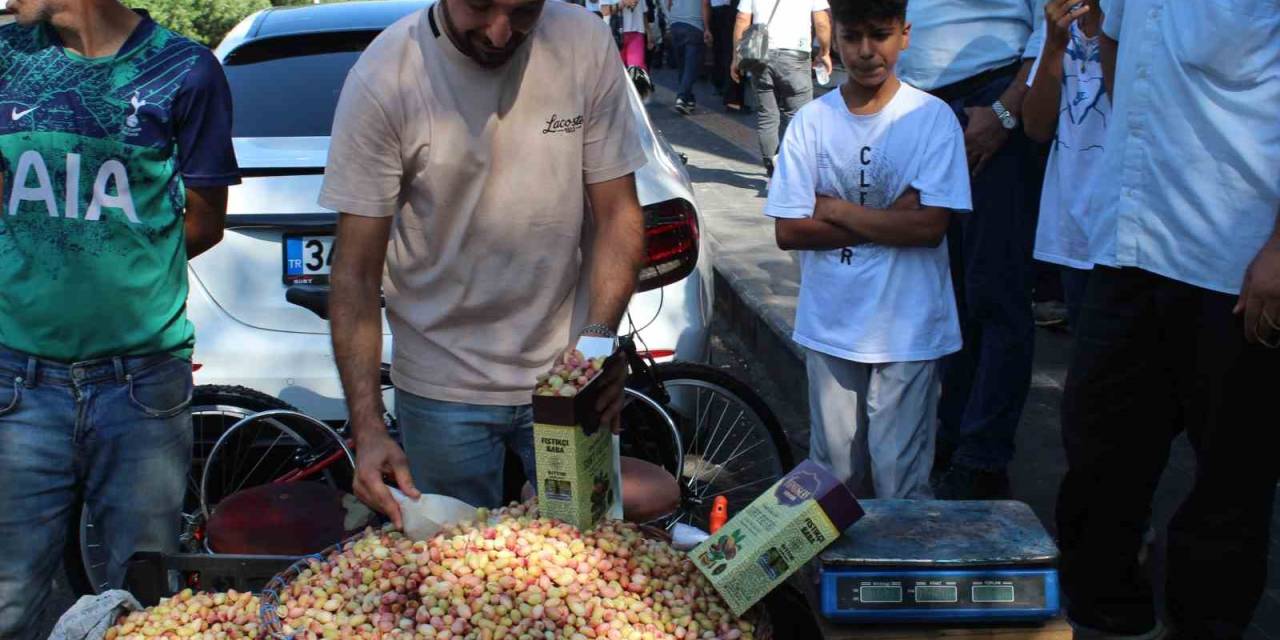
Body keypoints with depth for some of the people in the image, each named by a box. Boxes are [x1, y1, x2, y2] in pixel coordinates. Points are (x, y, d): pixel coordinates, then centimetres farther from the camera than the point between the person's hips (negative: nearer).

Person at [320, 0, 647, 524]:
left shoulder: (585, 43, -9)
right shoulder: (383, 78, -15)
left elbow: (617, 212, -3)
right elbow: (355, 272, -13)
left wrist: (599, 338, -19)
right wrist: (367, 427, -22)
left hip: (570, 380, 2)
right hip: (442, 391, -1)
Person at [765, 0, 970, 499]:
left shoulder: (932, 117, -5)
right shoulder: (812, 121, 1)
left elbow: (929, 227, -14)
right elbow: (787, 231, -4)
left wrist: (834, 209, -10)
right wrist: (886, 222, -11)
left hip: (907, 328, -2)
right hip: (829, 324, 3)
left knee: (901, 478, 1)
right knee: (832, 472, 13)